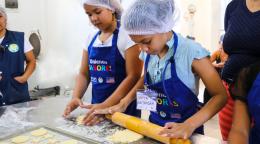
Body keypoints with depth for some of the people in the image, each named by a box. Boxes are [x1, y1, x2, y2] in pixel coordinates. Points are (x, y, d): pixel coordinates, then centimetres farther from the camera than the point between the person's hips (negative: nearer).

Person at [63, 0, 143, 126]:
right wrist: (76, 97, -8)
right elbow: (84, 74, 10)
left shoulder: (127, 35, -12)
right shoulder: (91, 38, 6)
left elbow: (133, 76, -17)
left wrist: (106, 105, -25)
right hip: (97, 106, 5)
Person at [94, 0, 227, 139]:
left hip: (182, 132, -5)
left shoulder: (191, 51, -23)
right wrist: (123, 103, 0)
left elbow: (221, 95, -19)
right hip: (154, 123, 5)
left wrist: (189, 125, -31)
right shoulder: (148, 52, -6)